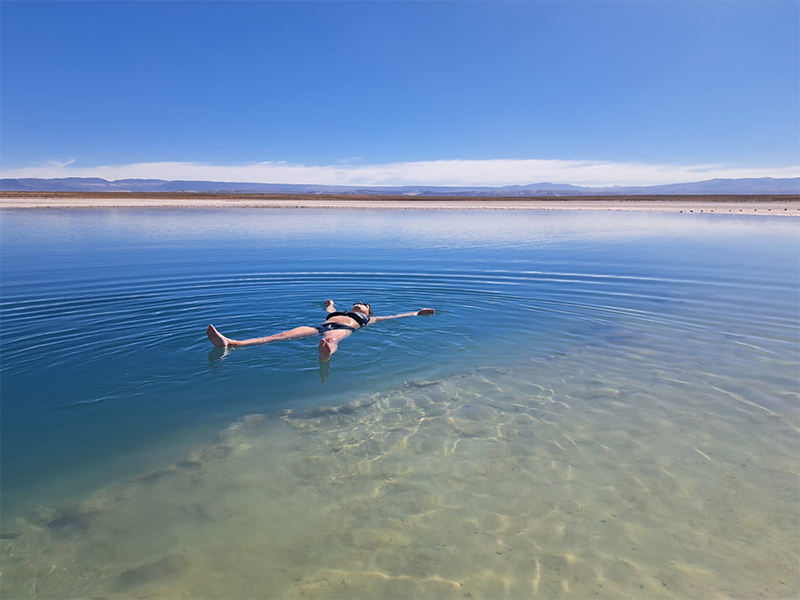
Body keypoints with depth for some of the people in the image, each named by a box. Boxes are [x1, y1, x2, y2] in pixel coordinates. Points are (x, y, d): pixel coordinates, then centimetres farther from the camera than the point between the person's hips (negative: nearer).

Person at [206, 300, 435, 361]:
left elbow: (396, 316, 35)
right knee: (282, 335, -21)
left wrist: (419, 313, 38)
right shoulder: (339, 312, 44)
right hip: (321, 326, 4)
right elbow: (329, 309, 64)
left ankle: (326, 354, -85)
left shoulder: (369, 320, 34)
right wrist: (330, 304, 85)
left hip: (343, 329, -4)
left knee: (331, 339, -44)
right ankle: (230, 344, -41)